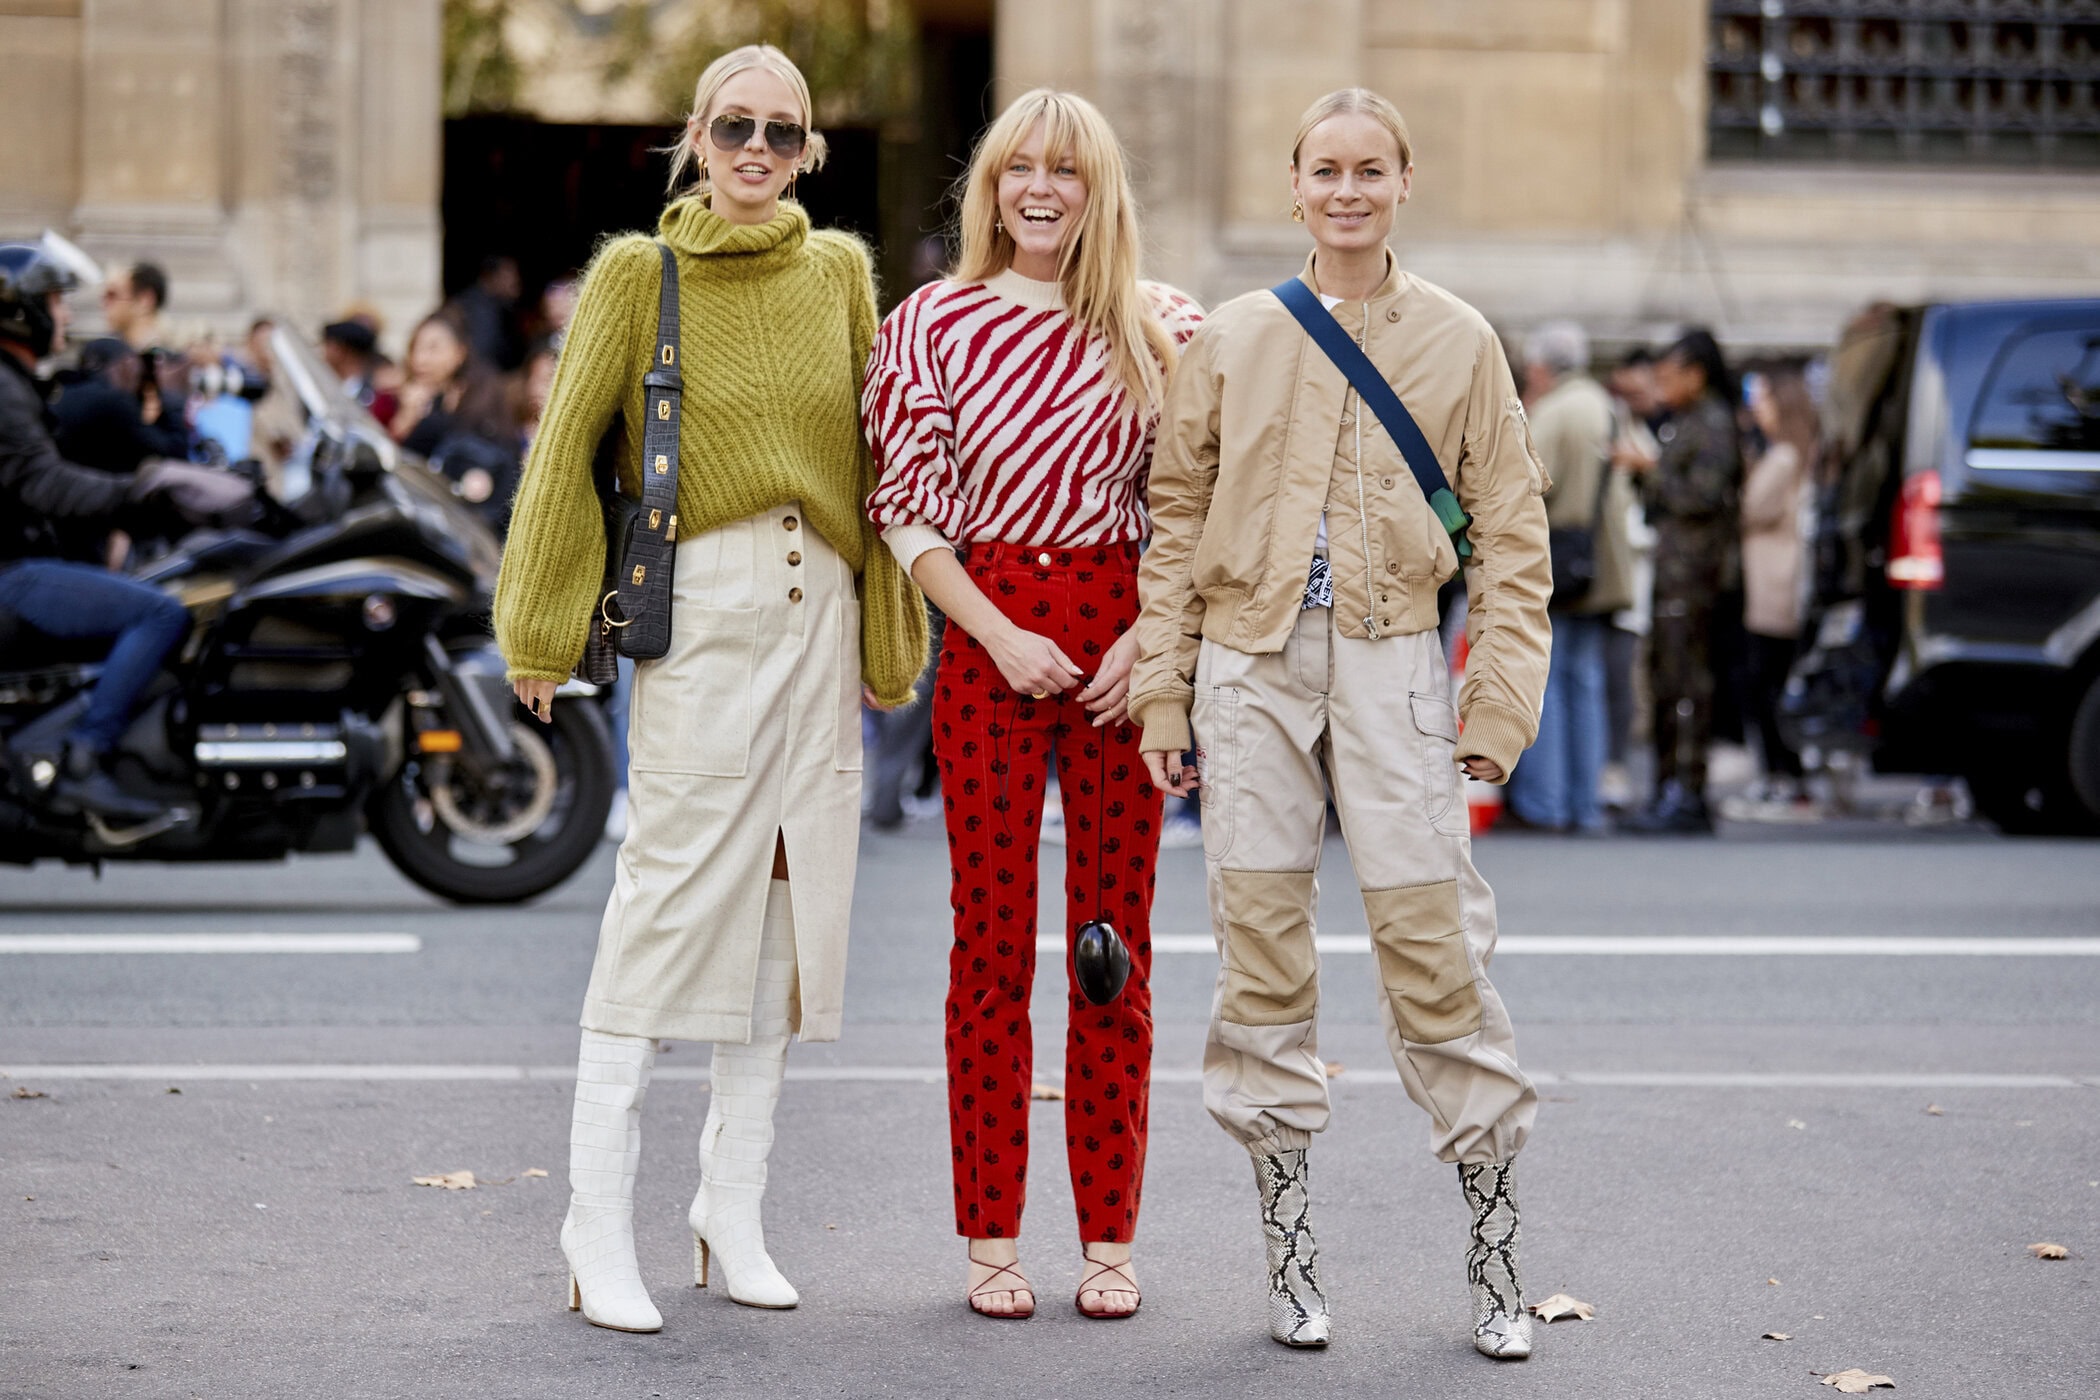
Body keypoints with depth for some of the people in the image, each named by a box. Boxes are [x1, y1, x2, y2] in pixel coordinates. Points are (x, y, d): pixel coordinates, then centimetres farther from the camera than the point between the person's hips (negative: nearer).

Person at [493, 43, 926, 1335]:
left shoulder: (839, 271, 11)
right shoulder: (639, 274, 2)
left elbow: (873, 453, 12)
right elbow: (568, 447, 1)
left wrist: (888, 631, 9)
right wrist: (543, 630, -2)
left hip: (822, 612, 4)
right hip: (701, 611, -4)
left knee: (791, 901, 6)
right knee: (672, 897, -8)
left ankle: (733, 1209, 15)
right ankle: (601, 1220, -4)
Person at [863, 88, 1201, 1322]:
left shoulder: (1164, 328, 6)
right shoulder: (936, 323, 3)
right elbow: (908, 508, 2)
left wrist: (1148, 641, -6)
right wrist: (1001, 637, -8)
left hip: (1129, 648, 1)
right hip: (991, 642, -1)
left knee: (1117, 944, 4)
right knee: (991, 943, 1)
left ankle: (1110, 1235, 11)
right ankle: (992, 1238, 8)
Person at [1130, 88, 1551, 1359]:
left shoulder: (1461, 343, 5)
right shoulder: (1232, 341, 7)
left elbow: (1511, 536, 5)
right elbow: (1177, 521, 10)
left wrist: (1499, 699, -3)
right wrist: (1162, 689, 4)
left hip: (1391, 666, -1)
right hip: (1251, 667, 2)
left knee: (1435, 944, -6)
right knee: (1264, 949, 3)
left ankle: (1495, 1243, 5)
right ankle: (1289, 1238, 13)